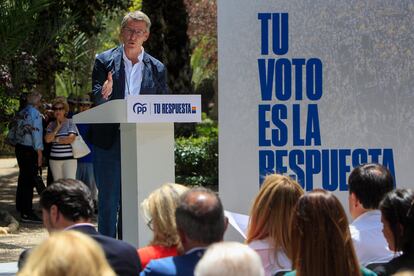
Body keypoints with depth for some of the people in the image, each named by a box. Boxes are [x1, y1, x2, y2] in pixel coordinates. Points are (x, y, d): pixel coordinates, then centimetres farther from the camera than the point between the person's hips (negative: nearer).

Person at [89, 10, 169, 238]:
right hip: (109, 141, -2)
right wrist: (103, 94, -28)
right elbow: (96, 98, -4)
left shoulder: (156, 68, 9)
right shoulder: (105, 61, 3)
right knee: (108, 199, -1)